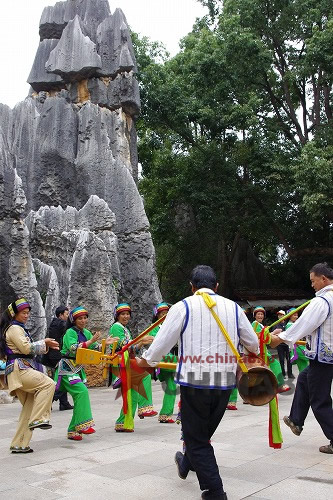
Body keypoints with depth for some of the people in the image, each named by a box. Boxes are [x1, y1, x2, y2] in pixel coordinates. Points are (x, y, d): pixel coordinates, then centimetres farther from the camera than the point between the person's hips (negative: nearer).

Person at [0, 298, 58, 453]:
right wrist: (44, 343, -4)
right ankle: (38, 419, -24)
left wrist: (45, 345, 14)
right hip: (19, 369, -10)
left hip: (23, 369, 10)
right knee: (48, 383, -25)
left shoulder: (18, 328, 25)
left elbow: (27, 349, 26)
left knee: (29, 407, 8)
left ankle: (19, 444, 11)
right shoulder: (14, 328, -6)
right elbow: (26, 348, -15)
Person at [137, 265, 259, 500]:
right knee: (204, 432, 24)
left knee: (197, 439, 9)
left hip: (194, 381, -4)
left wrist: (146, 361, 16)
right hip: (225, 383, 5)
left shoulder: (183, 307, -4)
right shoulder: (233, 307, 6)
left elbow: (162, 344, -3)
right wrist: (251, 353, 38)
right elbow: (253, 343, 15)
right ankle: (187, 463, 48)